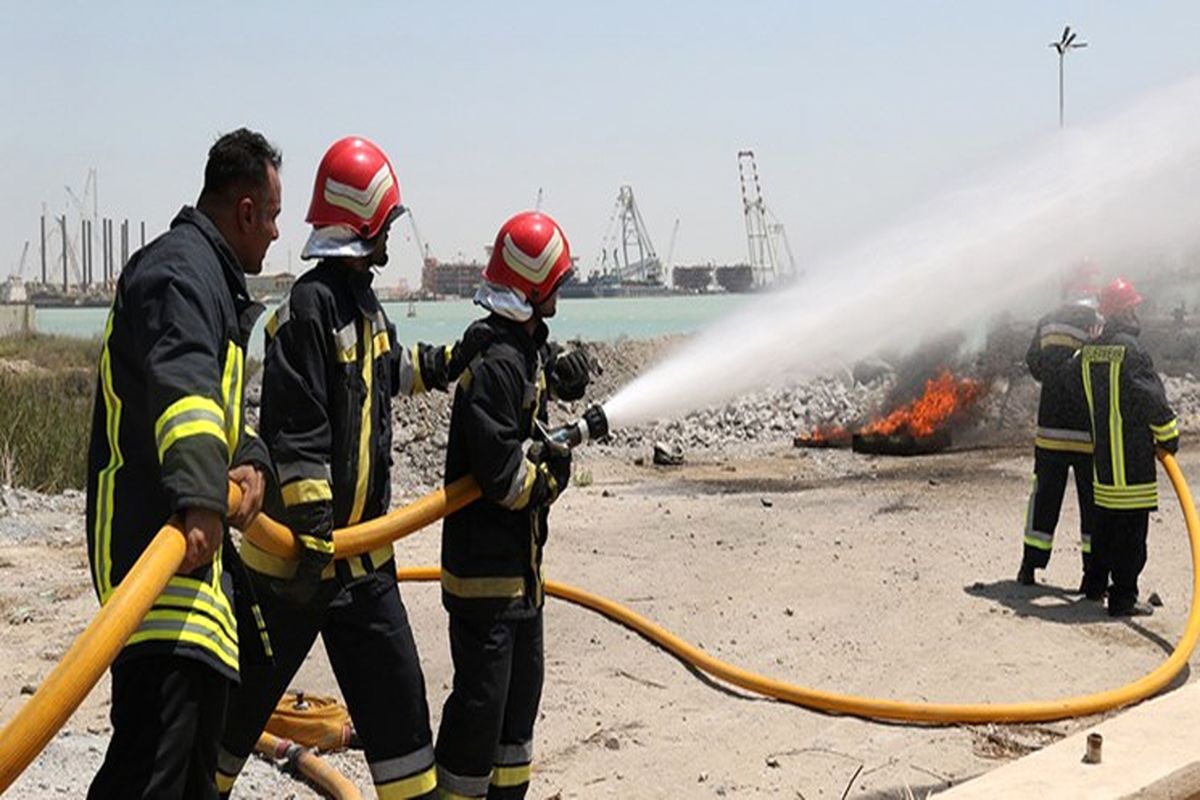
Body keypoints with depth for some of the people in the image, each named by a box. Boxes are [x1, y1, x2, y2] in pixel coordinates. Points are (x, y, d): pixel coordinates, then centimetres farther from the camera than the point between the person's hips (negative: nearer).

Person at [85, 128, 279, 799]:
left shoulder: (212, 275, 22)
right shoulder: (179, 270, -13)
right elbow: (181, 387, -32)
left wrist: (251, 462, 2)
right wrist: (201, 498, -46)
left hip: (197, 540, 11)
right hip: (156, 535, -11)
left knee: (200, 740, 20)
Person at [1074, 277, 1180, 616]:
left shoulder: (1087, 353, 7)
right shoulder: (1131, 349, -16)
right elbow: (1153, 397, -14)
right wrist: (1169, 436, -3)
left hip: (1102, 451, 8)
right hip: (1133, 454, -8)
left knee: (1106, 518, 20)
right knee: (1131, 525, -3)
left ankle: (1095, 583, 30)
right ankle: (1123, 598, -2)